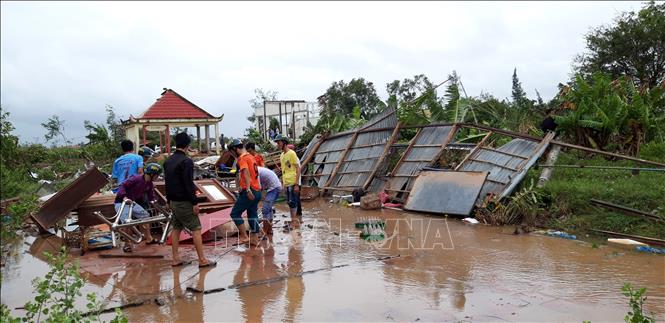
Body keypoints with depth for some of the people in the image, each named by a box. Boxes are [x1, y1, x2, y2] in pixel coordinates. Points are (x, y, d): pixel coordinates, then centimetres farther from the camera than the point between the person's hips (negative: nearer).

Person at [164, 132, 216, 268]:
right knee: (196, 229, -5)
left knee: (176, 229, 13)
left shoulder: (168, 161, 11)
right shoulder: (186, 161, -16)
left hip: (173, 201, 9)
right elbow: (188, 184, -20)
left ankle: (175, 259, 16)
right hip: (184, 202, -9)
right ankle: (202, 260, -4)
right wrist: (195, 202, -17)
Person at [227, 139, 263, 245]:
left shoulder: (242, 158, -10)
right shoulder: (251, 157, 18)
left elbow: (246, 173, -25)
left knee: (235, 213, -1)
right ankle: (254, 239, 18)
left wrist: (248, 190, -33)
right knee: (253, 215, 14)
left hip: (249, 192, -9)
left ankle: (244, 236, -3)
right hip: (257, 191, 9)